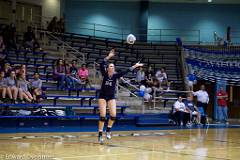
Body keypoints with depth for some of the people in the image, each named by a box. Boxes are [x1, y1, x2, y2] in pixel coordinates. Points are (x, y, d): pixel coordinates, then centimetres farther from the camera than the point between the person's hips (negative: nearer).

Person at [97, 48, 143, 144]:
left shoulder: (115, 76, -2)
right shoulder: (104, 74, -8)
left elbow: (125, 72, -10)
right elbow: (102, 65, -23)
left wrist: (134, 66, -19)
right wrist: (109, 56, -33)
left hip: (111, 97, 3)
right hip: (103, 96, -3)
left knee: (113, 115, -10)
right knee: (102, 116, -9)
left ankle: (108, 130, 15)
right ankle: (100, 135, -2)